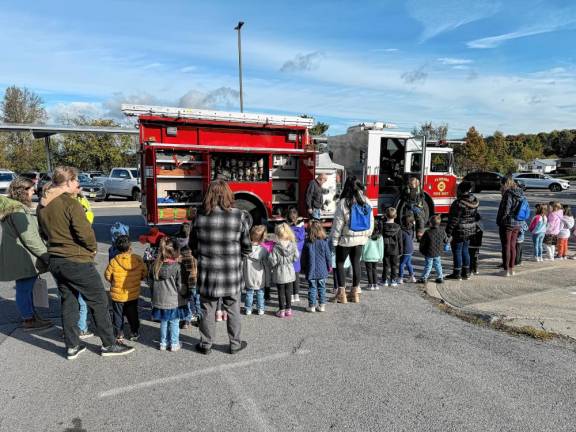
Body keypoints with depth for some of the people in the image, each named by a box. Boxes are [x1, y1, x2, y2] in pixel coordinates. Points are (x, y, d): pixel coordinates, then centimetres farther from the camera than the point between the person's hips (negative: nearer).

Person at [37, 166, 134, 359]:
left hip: (55, 261, 8)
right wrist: (92, 248, -4)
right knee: (98, 301, 3)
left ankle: (72, 347, 24)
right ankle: (108, 345, 12)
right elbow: (85, 232, -21)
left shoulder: (43, 206, 7)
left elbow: (45, 232, 16)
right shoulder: (70, 203, -18)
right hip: (77, 261, -8)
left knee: (68, 302, 17)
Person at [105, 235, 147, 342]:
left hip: (117, 294, -1)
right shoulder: (138, 260, -11)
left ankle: (119, 335, 21)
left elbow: (107, 276, -4)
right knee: (133, 315, 16)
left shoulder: (113, 261, -15)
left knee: (118, 315, 14)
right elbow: (144, 275, -1)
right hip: (133, 294, 2)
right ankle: (134, 334, 25)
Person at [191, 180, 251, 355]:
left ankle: (206, 345, 31)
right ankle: (235, 344, 31)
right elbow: (247, 247, -5)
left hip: (207, 273, 1)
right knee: (233, 311, 17)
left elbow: (193, 245, 3)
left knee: (207, 310, 17)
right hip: (232, 274, -1)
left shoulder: (200, 217, -8)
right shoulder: (239, 216, -12)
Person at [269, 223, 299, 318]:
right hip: (290, 273, 3)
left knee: (281, 292, 10)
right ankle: (288, 309, 25)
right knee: (288, 292, 16)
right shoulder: (293, 245, -10)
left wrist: (272, 267, 3)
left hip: (279, 274, -3)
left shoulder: (276, 247, -20)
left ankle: (282, 310, 18)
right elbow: (296, 258, -1)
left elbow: (273, 261, -17)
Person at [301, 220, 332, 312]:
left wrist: (303, 268, 13)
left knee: (312, 288, 7)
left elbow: (303, 257, -1)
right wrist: (329, 266, 14)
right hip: (322, 270, 1)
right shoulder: (324, 242, -8)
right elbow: (328, 255, -1)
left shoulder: (307, 243, -8)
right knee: (321, 287, 12)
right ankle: (322, 305, 17)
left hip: (311, 271, -1)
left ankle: (312, 306, 12)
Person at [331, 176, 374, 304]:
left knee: (340, 263, 10)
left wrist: (334, 240, -5)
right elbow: (371, 221, 6)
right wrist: (367, 235, 19)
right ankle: (355, 293, 24)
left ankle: (341, 294, 10)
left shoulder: (343, 203, -17)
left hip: (346, 239, -5)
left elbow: (338, 224, -13)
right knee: (356, 263, 16)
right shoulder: (366, 201, -2)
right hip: (360, 238, 5)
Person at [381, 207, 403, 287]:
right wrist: (401, 251, 7)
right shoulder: (398, 227, -7)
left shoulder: (383, 227, -8)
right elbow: (400, 240, -2)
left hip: (386, 250, 0)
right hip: (395, 251, 0)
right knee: (395, 266, 10)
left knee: (386, 266, 9)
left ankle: (386, 280, 11)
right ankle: (394, 280, 12)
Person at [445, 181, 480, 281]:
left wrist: (448, 232, -15)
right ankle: (466, 273, 24)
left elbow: (454, 219, -21)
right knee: (465, 250, 17)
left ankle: (457, 274, 10)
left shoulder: (459, 203, -22)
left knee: (457, 251, 3)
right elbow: (474, 215, 12)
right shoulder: (474, 201, 3)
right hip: (470, 231, 8)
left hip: (459, 231, -8)